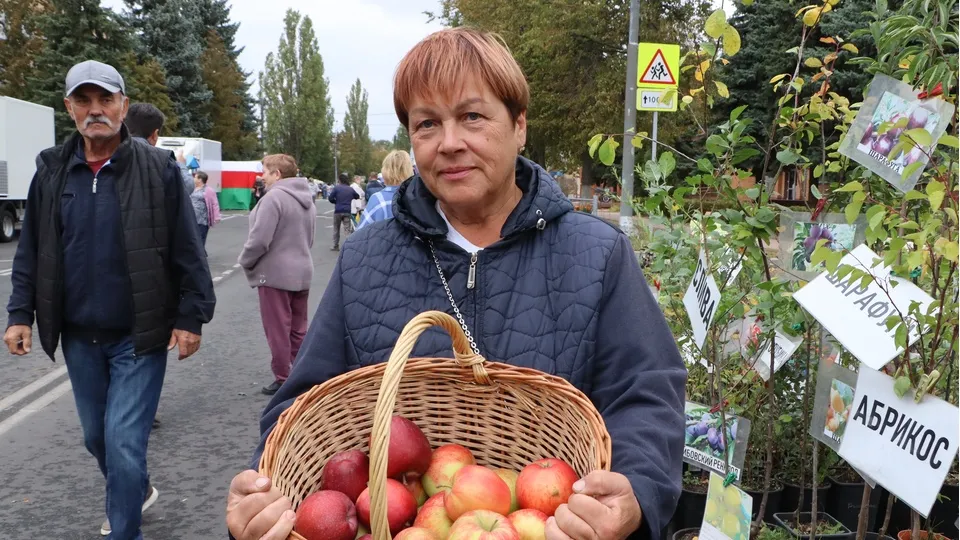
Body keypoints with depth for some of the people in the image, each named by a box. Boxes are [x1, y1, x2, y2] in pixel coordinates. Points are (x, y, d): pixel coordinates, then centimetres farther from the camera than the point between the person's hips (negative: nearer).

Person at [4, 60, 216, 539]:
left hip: (139, 336, -5)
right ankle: (137, 492, 46)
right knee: (96, 437, 20)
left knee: (123, 442, -5)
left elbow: (187, 251, -8)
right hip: (80, 337, 5)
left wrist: (191, 316, -10)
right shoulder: (52, 170, 3)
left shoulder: (158, 168, -9)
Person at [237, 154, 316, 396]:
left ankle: (283, 379, 8)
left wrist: (245, 262, -5)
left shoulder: (273, 197, -17)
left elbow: (259, 240, -21)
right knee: (298, 329, 15)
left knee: (278, 330, 2)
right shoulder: (306, 199, 12)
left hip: (275, 273, -8)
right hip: (302, 272, 8)